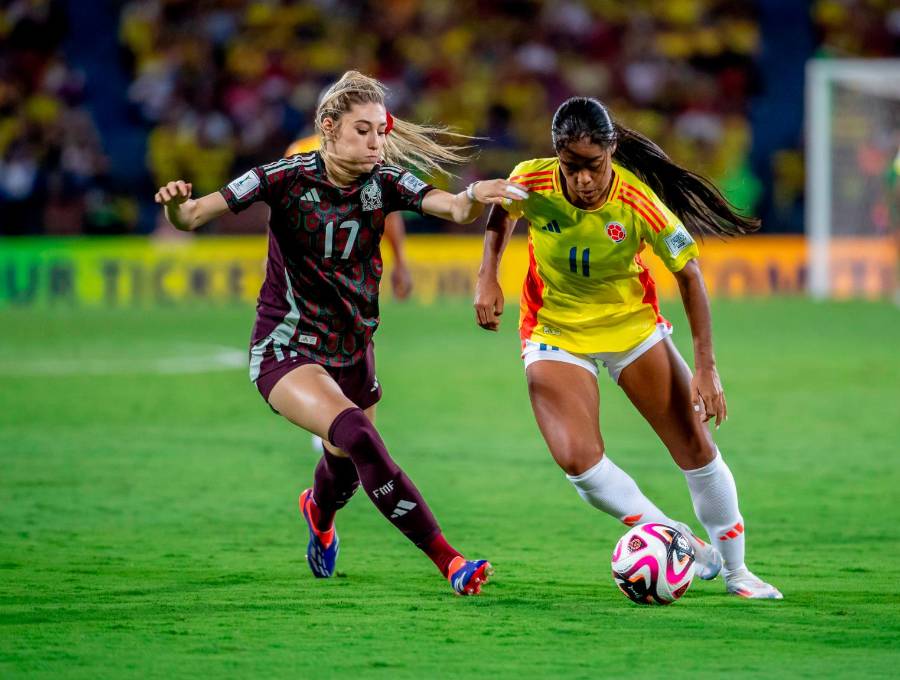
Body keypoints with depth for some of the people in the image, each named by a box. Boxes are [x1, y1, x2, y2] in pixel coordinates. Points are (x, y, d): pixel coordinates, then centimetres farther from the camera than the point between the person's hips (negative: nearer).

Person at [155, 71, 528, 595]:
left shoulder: (383, 182, -8)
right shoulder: (286, 179, -15)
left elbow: (454, 208, -24)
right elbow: (192, 217, -19)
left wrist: (473, 198, -47)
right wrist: (177, 204, -42)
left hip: (353, 351, 5)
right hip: (286, 351, -5)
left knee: (348, 466, 20)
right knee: (357, 435, -29)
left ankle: (319, 511, 60)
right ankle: (448, 561, -30)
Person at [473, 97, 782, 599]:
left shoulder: (639, 203, -26)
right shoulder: (532, 182, -21)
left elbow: (689, 276, -15)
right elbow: (501, 214, 4)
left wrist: (706, 367, -19)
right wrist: (488, 279, -9)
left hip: (633, 324, 0)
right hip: (555, 332, 0)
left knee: (696, 447, -2)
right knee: (579, 460, -20)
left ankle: (735, 570, 17)